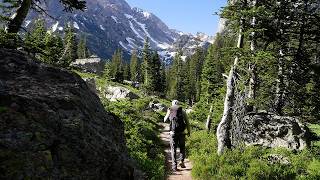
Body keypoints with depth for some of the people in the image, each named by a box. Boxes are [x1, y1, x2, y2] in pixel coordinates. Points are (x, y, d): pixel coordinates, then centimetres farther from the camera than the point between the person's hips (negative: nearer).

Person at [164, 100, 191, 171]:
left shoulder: (170, 111, 6)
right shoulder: (183, 111, 4)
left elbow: (165, 120, 19)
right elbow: (187, 122, 2)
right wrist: (188, 131, 12)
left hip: (173, 133, 0)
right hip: (182, 132, 0)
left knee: (173, 149, 9)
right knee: (182, 147, 18)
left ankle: (174, 165, 5)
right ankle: (182, 162, 5)